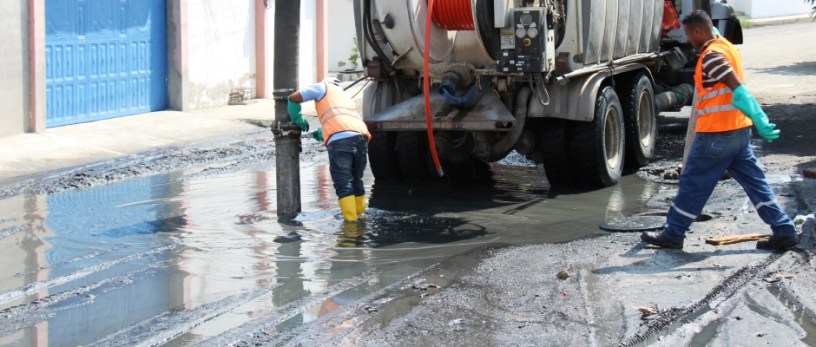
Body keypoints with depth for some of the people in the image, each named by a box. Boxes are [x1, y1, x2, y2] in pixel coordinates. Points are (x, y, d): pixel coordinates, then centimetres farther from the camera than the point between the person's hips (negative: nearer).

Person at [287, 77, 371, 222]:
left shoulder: (323, 87, 22)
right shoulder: (345, 96, 39)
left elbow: (294, 98, 15)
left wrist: (298, 119, 30)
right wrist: (321, 134, 53)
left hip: (339, 139, -5)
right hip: (361, 137, 6)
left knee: (343, 184, -6)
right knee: (356, 181, 19)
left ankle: (351, 221, -13)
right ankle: (360, 215, 22)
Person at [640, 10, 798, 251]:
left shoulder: (711, 56, -17)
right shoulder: (727, 47, 11)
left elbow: (738, 90, -24)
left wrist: (760, 121, -28)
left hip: (716, 135, -9)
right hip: (739, 130, 9)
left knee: (693, 184, 3)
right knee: (755, 183, 10)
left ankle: (672, 235, 12)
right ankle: (784, 231, 9)